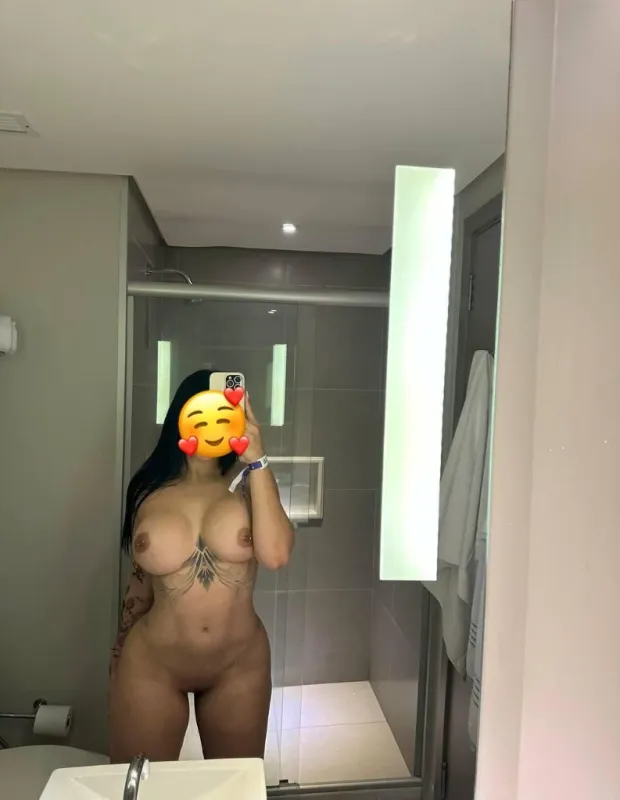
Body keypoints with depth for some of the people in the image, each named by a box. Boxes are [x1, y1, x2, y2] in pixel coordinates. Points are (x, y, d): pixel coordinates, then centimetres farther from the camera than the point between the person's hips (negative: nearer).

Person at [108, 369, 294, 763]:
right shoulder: (150, 490, -5)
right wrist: (120, 650, 17)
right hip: (151, 665, 0)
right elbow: (142, 578, 8)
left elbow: (275, 555, -26)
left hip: (240, 665, 0)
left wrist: (258, 461, -25)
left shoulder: (248, 482, -9)